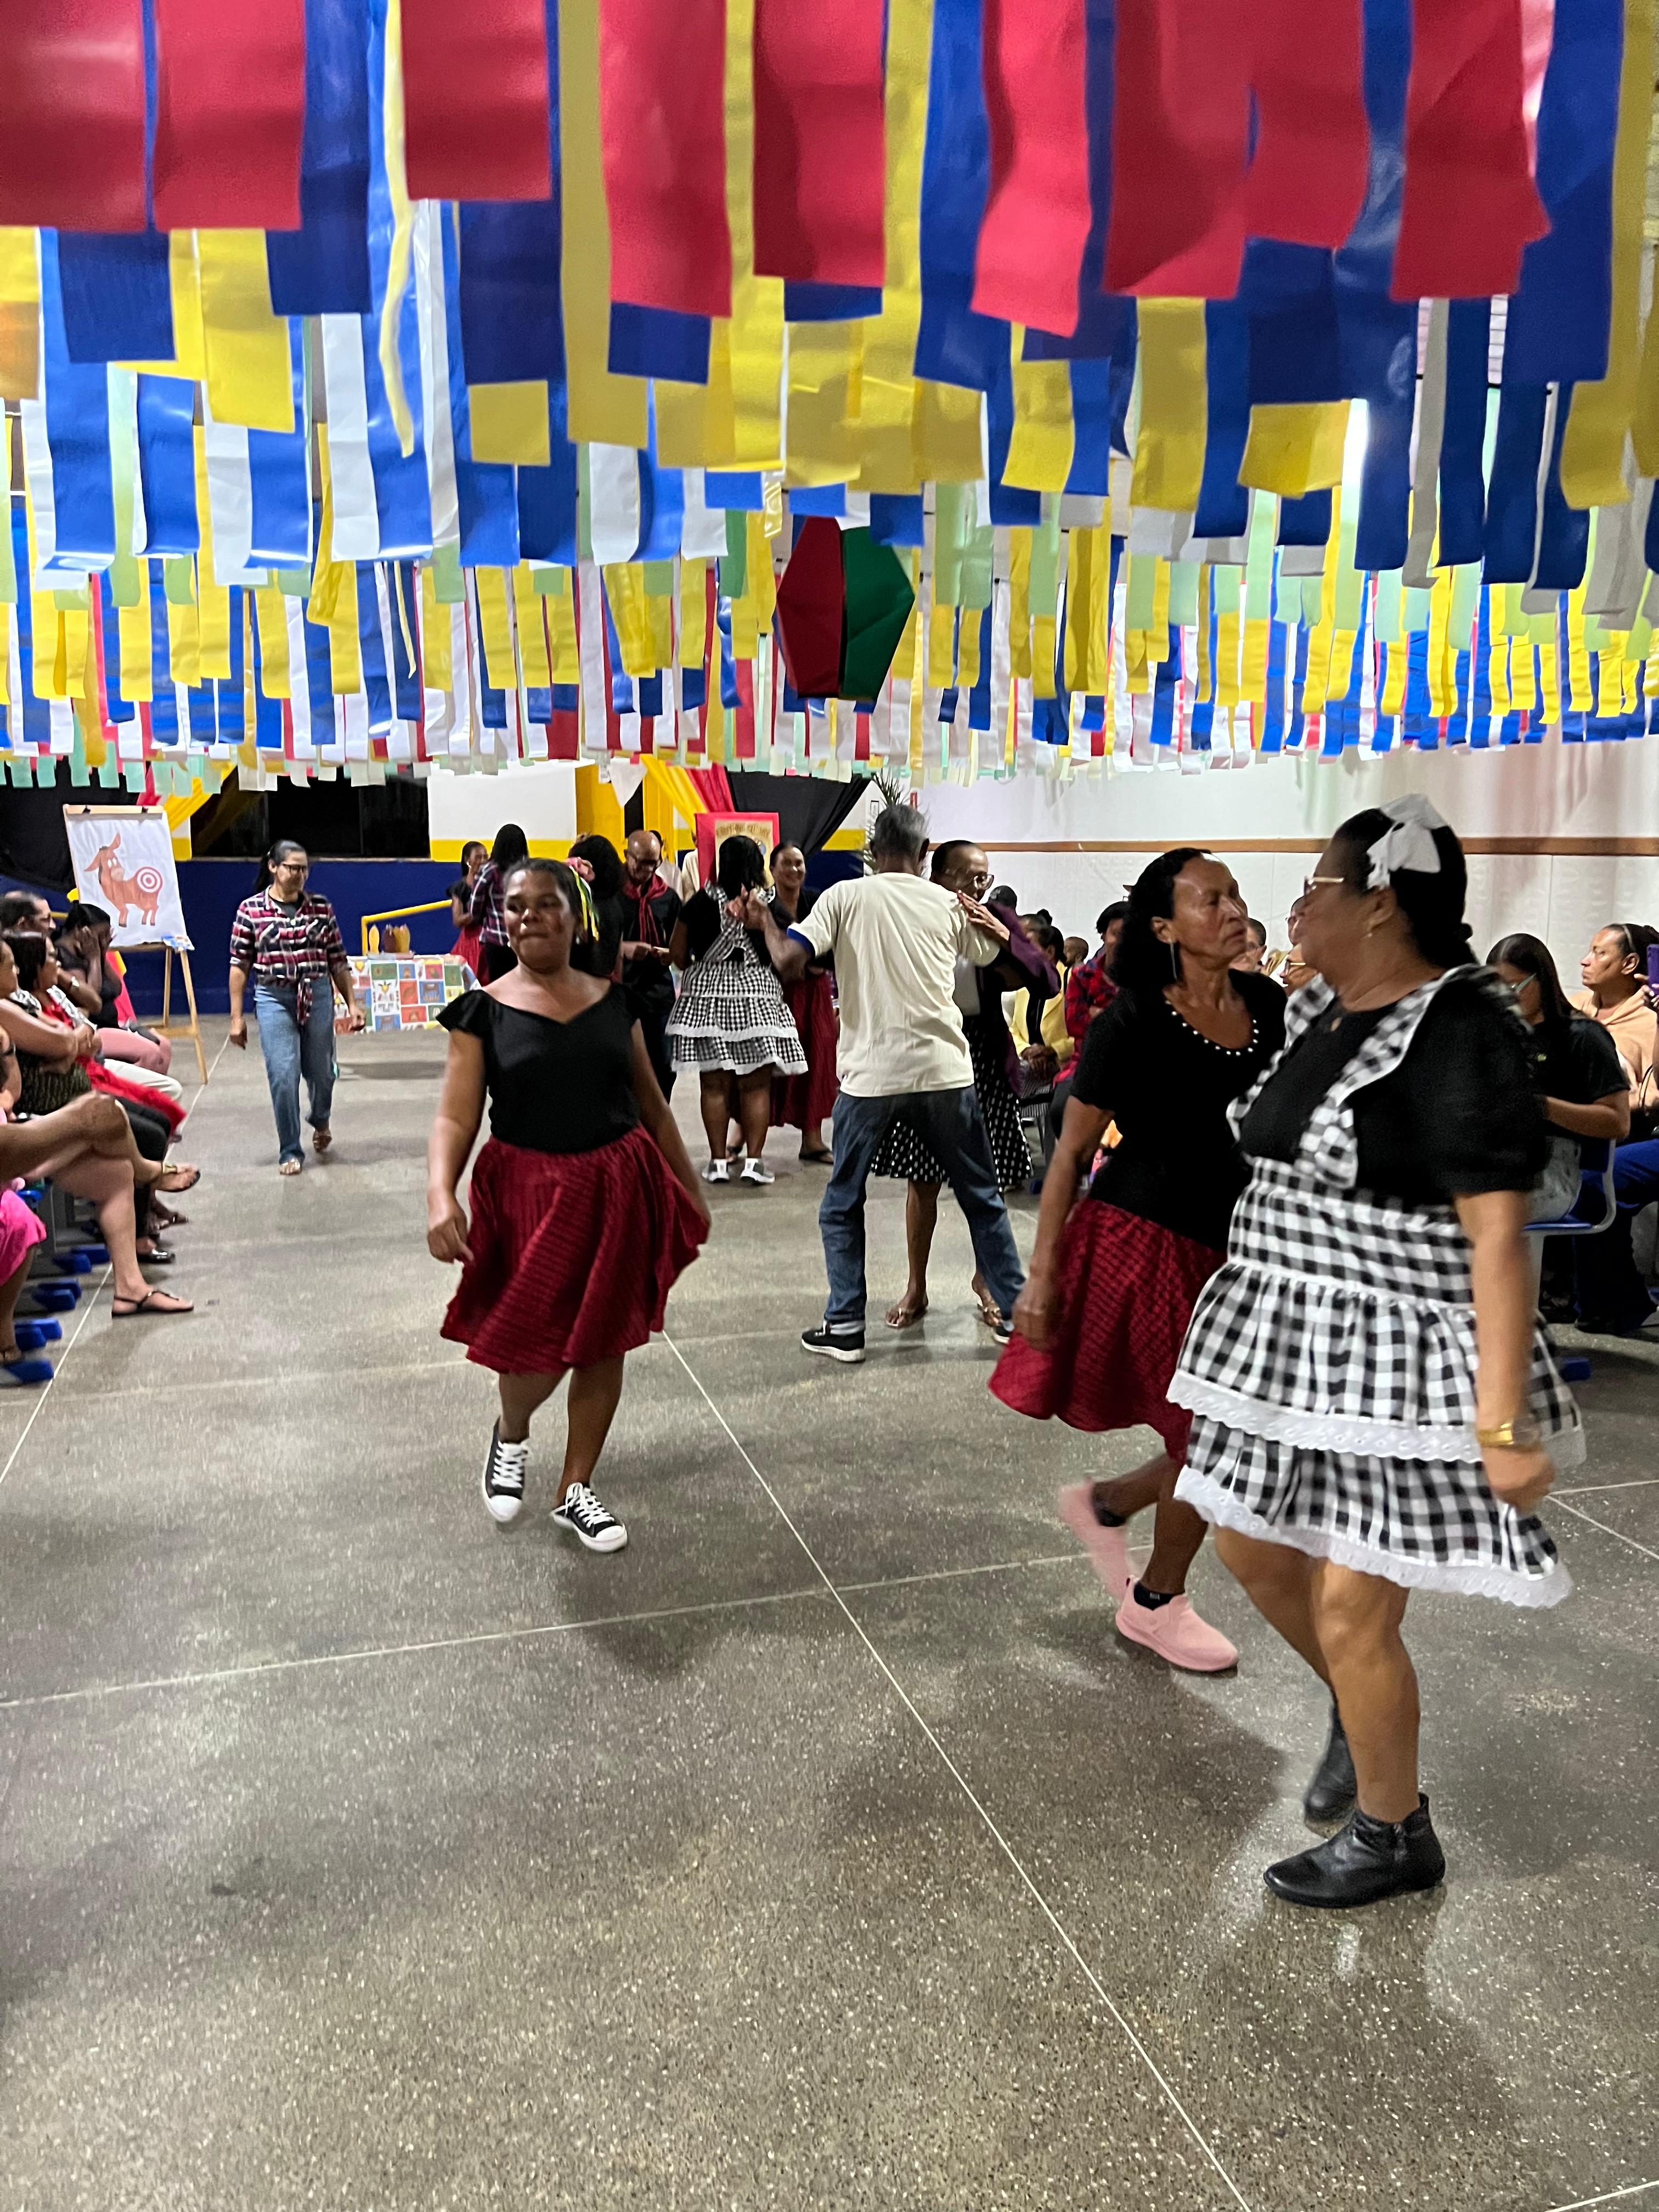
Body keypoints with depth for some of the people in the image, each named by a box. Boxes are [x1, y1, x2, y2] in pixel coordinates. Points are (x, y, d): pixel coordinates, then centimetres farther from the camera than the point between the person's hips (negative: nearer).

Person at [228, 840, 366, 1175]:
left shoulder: (321, 907, 3)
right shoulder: (250, 909, -2)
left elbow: (338, 960, 8)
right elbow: (239, 965, 0)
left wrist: (352, 1003, 4)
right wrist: (236, 1017, -2)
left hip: (318, 996, 2)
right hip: (274, 999, -2)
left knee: (321, 1071, 11)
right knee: (283, 1076, -7)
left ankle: (320, 1122, 44)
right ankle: (290, 1153, 7)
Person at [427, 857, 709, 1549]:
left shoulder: (611, 1000, 4)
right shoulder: (485, 1010, -3)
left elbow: (652, 1104, 11)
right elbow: (455, 1117, -9)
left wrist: (689, 1188, 14)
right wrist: (440, 1192, -28)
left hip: (618, 1190, 3)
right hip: (529, 1194, -2)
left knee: (603, 1342, 9)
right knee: (537, 1348, -3)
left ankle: (576, 1491, 27)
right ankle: (511, 1435, 34)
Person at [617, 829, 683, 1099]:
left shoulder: (668, 896, 9)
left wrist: (671, 954, -6)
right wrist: (623, 948, -20)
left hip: (658, 989, 4)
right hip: (618, 988, -3)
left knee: (663, 1067, 7)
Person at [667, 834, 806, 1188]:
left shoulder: (701, 902, -3)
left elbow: (677, 953, 1)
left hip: (707, 994, 1)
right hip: (757, 997, -1)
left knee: (715, 1084, 6)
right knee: (757, 1085, 5)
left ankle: (718, 1161, 7)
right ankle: (754, 1159, 2)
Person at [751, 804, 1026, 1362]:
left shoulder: (845, 897, -1)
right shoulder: (950, 904, 6)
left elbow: (788, 962, -11)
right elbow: (993, 955, 22)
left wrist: (765, 920, 7)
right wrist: (992, 923, 39)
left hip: (870, 1075, -2)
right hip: (945, 1070, 2)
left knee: (842, 1204, 14)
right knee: (982, 1197, 16)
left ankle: (845, 1326, 12)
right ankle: (1015, 1311, 21)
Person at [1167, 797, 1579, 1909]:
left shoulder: (1461, 1034, -19)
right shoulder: (1321, 1013, 7)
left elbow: (1498, 1241, -22)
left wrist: (1505, 1421, -25)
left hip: (1399, 1358, -8)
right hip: (1287, 1340, 9)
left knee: (1351, 1609, 1)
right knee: (1254, 1549, 18)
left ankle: (1395, 1834, 27)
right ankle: (1359, 1713, 46)